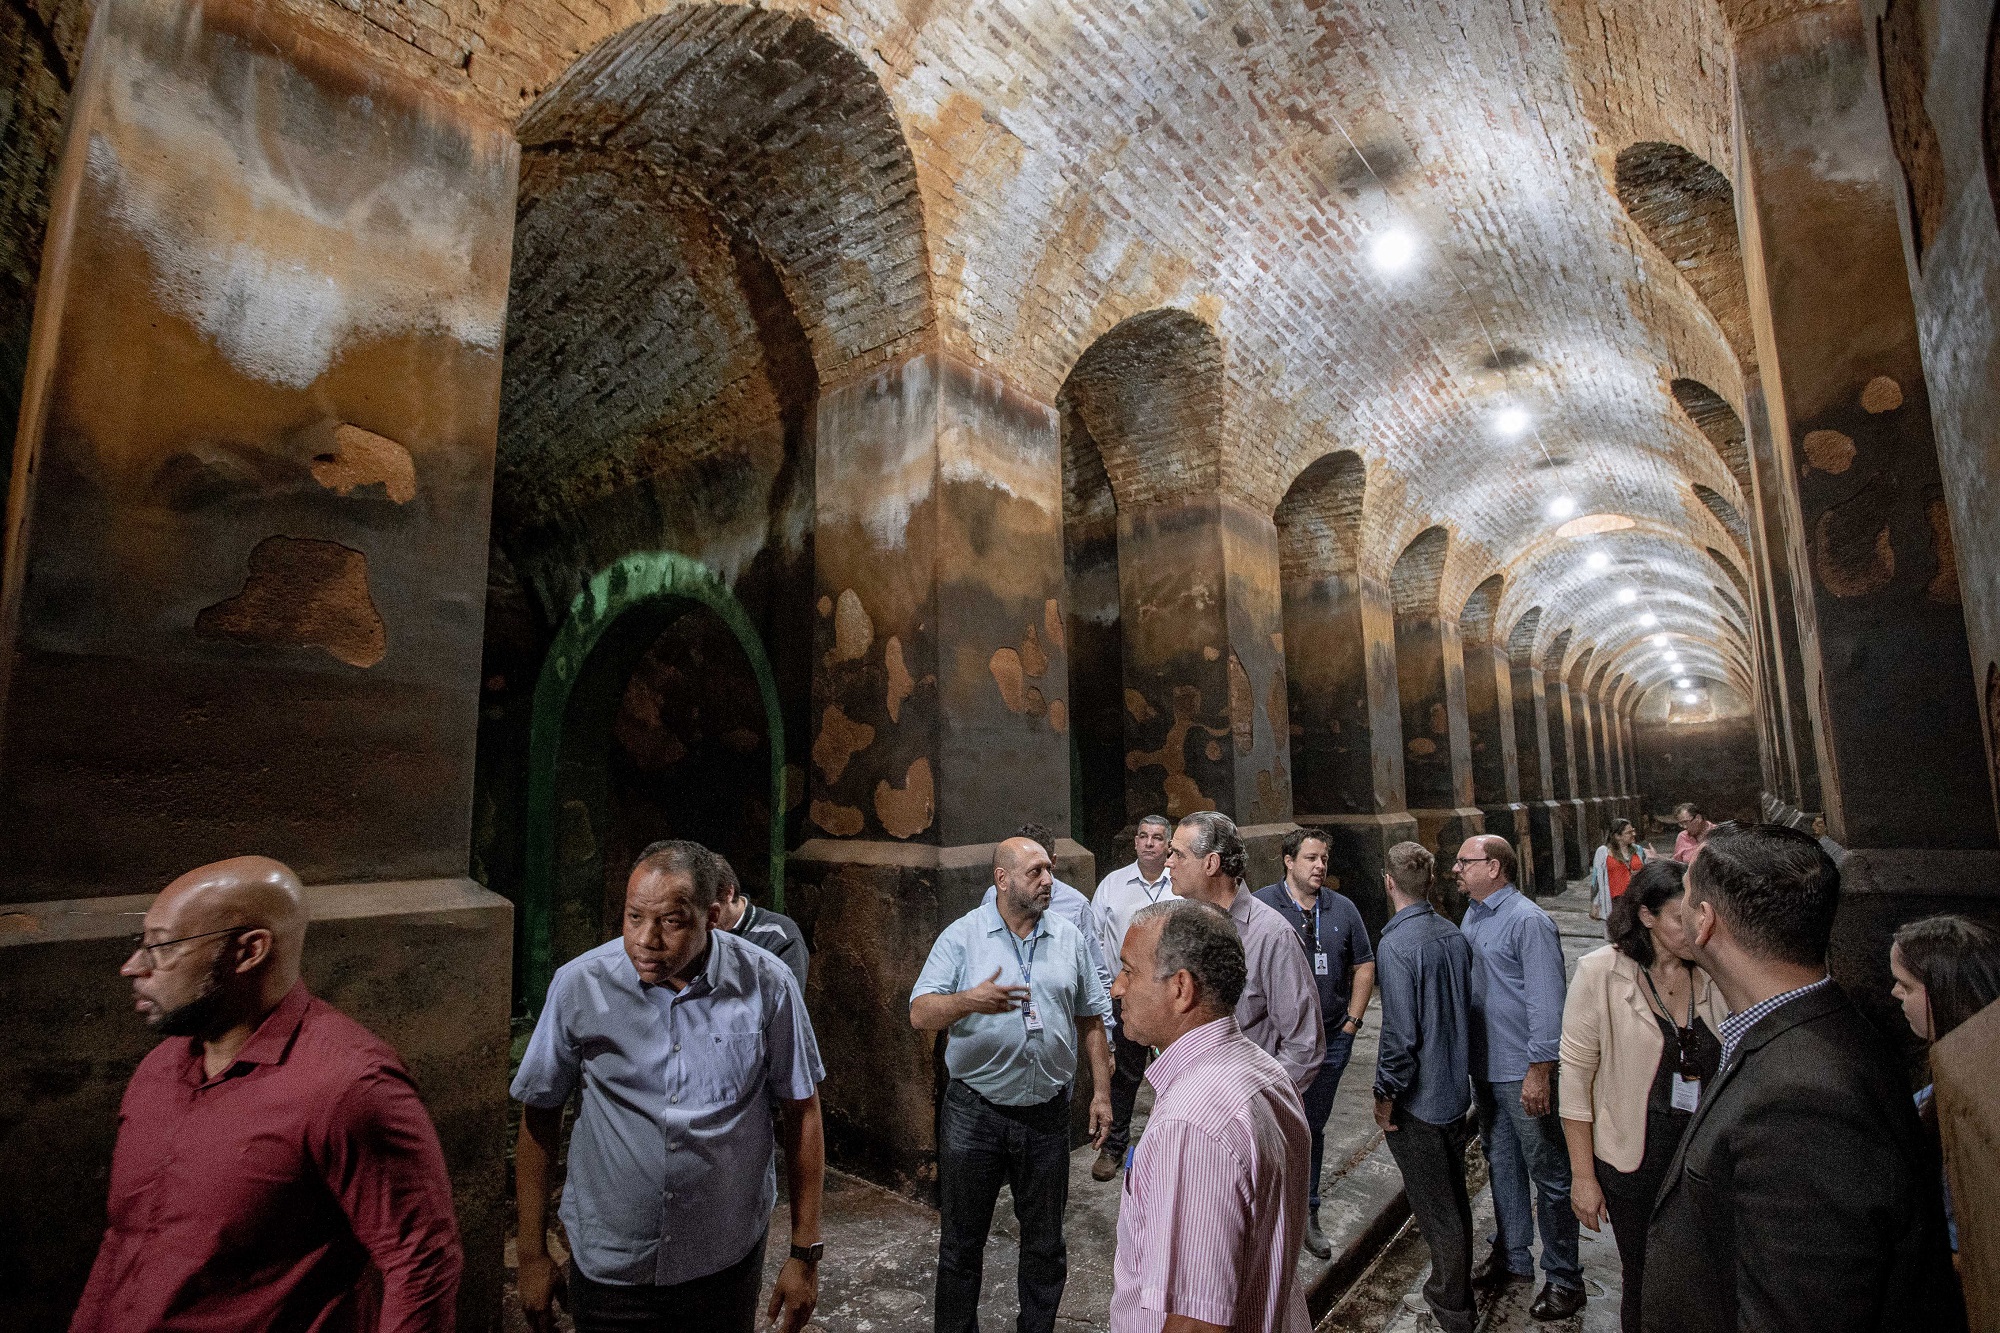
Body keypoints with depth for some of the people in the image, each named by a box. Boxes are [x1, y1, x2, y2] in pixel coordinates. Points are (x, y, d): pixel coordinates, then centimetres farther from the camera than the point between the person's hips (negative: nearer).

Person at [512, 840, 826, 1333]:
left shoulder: (767, 984, -16)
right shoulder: (579, 984, -15)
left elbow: (800, 1113, -7)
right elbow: (539, 1114, -2)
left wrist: (805, 1253, -3)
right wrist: (532, 1255, 2)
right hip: (608, 1268, 0)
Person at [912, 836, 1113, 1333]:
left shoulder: (1069, 938, 2)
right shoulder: (962, 936, -8)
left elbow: (1091, 1020, 10)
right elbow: (920, 1015, -15)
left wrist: (1101, 1091, 6)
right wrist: (969, 1000, -33)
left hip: (1047, 1112, 3)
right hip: (975, 1112, -2)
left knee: (1045, 1241, 17)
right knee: (961, 1240, 13)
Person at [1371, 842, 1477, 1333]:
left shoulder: (1396, 945, -24)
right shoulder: (1454, 936, -1)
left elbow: (1400, 1033, -25)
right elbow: (1467, 1009, 10)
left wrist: (1386, 1094, -12)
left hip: (1418, 1099, -8)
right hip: (1456, 1089, 8)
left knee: (1437, 1211, 8)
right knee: (1454, 1200, 23)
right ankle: (1453, 1293, 40)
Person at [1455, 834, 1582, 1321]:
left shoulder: (1528, 921, -18)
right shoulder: (1472, 918, 8)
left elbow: (1546, 1002, -20)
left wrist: (1539, 1070, -21)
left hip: (1524, 1074, -8)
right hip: (1484, 1067, 8)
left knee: (1548, 1174, 7)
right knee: (1501, 1165, 20)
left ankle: (1563, 1277, 22)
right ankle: (1512, 1256, 36)